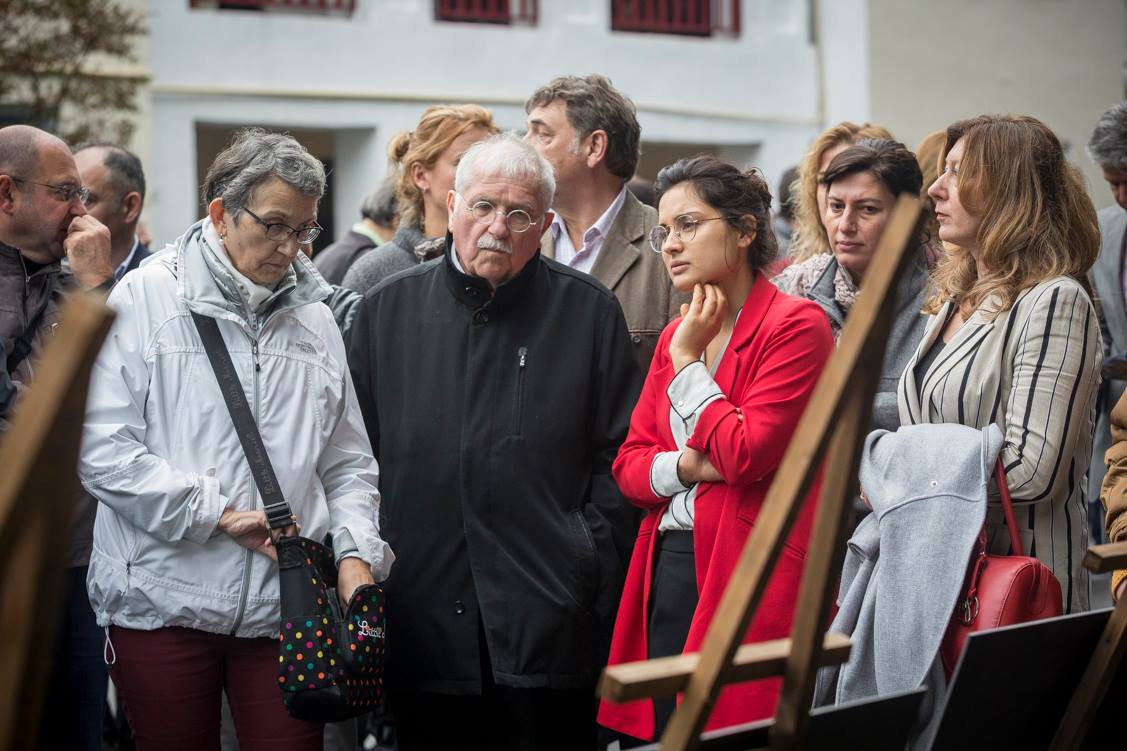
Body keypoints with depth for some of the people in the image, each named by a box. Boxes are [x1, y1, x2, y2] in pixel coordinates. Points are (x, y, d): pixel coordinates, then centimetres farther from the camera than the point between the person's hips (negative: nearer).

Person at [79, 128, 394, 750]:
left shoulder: (313, 319, 13)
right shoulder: (144, 298, -2)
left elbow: (348, 464, 15)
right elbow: (103, 449, -11)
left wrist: (356, 552, -1)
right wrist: (217, 515, -12)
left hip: (284, 606, 3)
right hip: (162, 603, -3)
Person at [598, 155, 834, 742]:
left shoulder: (795, 326, -7)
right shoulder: (675, 336, 16)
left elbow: (746, 453, -16)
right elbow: (629, 464, 15)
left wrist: (688, 361, -7)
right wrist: (686, 466, -6)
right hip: (666, 568, 7)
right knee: (661, 732, 7)